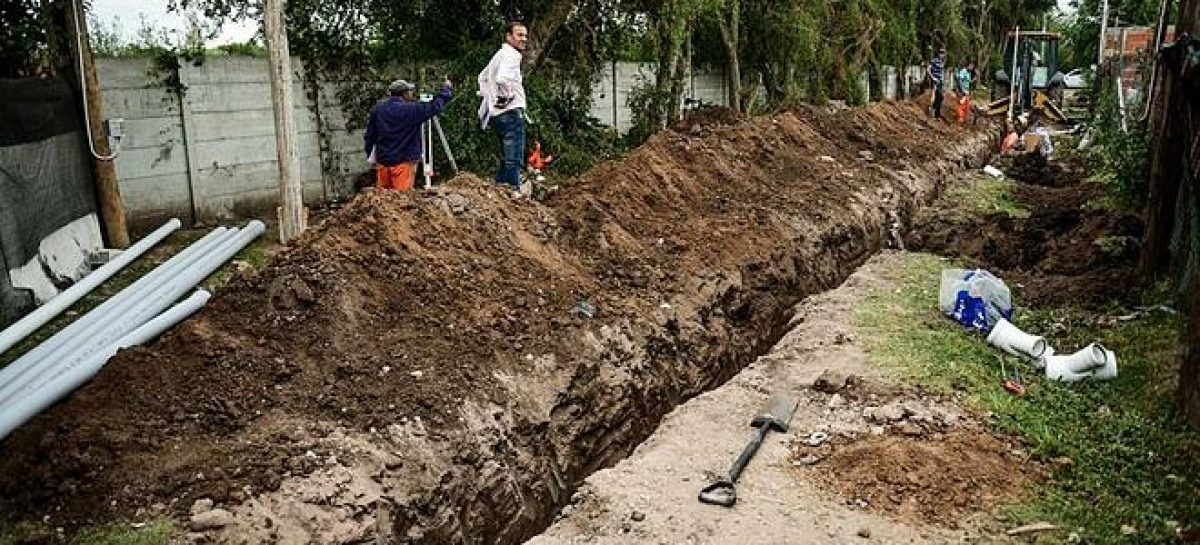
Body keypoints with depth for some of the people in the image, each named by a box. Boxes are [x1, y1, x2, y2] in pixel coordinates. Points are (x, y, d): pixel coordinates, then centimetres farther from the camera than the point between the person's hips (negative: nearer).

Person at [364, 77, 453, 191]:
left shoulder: (377, 109, 3)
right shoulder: (413, 109, -12)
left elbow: (369, 135, 9)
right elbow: (435, 105, -3)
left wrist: (370, 154, 22)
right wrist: (447, 88, 13)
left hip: (382, 161, 5)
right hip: (403, 162, -5)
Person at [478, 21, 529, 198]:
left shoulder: (499, 54, 20)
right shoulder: (512, 54, -11)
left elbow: (483, 77, 33)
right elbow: (503, 78, -30)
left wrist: (486, 97, 26)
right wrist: (507, 95, -14)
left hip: (496, 113, 10)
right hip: (511, 111, -10)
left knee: (506, 157, 18)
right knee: (514, 158, -8)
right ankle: (514, 191, -8)